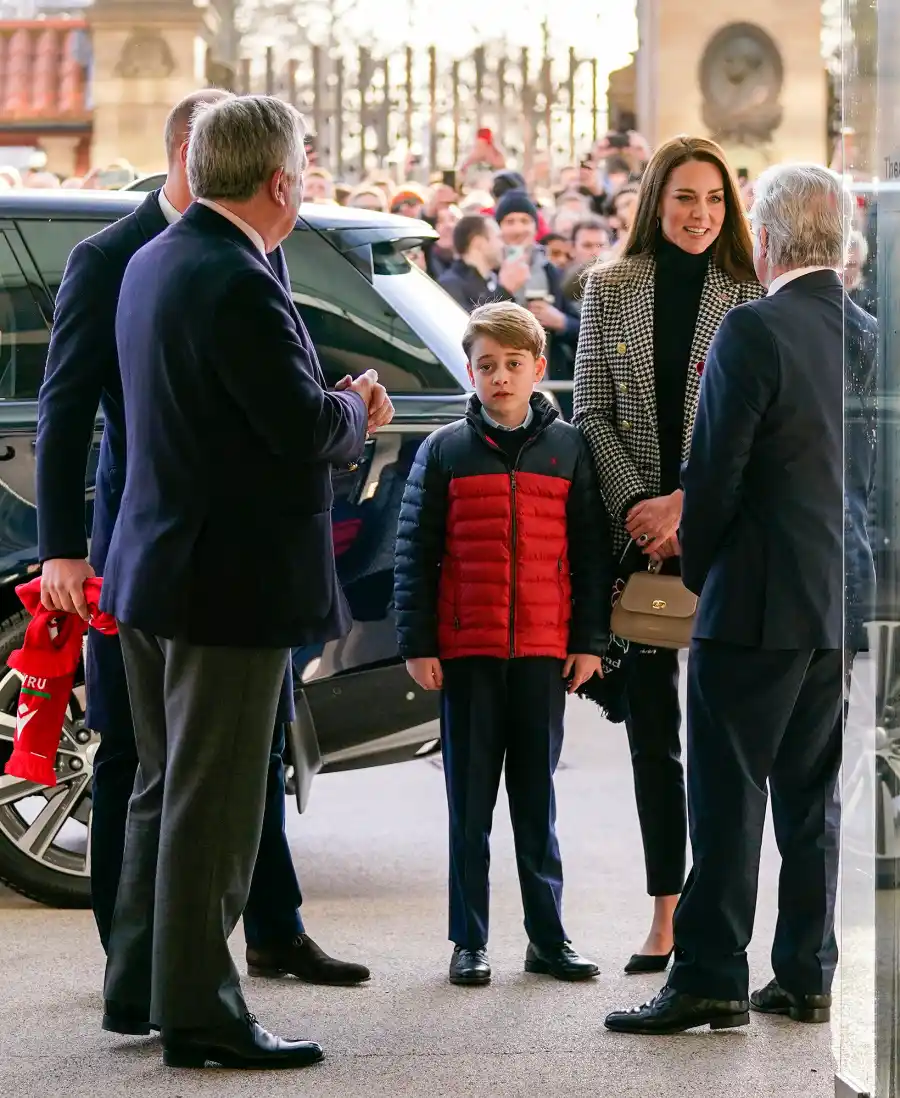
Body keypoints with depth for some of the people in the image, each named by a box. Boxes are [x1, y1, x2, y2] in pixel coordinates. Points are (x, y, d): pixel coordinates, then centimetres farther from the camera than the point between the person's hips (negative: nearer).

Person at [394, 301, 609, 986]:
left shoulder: (568, 448, 6)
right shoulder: (445, 452, 3)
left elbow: (590, 551, 7)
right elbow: (415, 552, 2)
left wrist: (590, 641, 2)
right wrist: (417, 644, -4)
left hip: (544, 653, 1)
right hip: (465, 651, -1)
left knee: (537, 799, 8)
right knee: (470, 801, 4)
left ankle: (548, 937, 13)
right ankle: (470, 941, 9)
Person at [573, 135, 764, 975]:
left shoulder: (751, 298, 0)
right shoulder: (610, 288, 6)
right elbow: (591, 412, 4)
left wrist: (683, 504, -14)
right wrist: (633, 506, -8)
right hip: (637, 531, 2)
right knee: (650, 728, 5)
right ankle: (665, 913, 12)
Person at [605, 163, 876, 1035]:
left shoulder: (754, 332, -14)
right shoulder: (865, 334, 5)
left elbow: (715, 471, -13)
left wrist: (697, 567, 2)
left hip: (757, 603, -7)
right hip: (840, 604, 7)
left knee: (727, 797, -2)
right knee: (811, 797, 12)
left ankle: (709, 979, -2)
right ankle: (806, 976, 17)